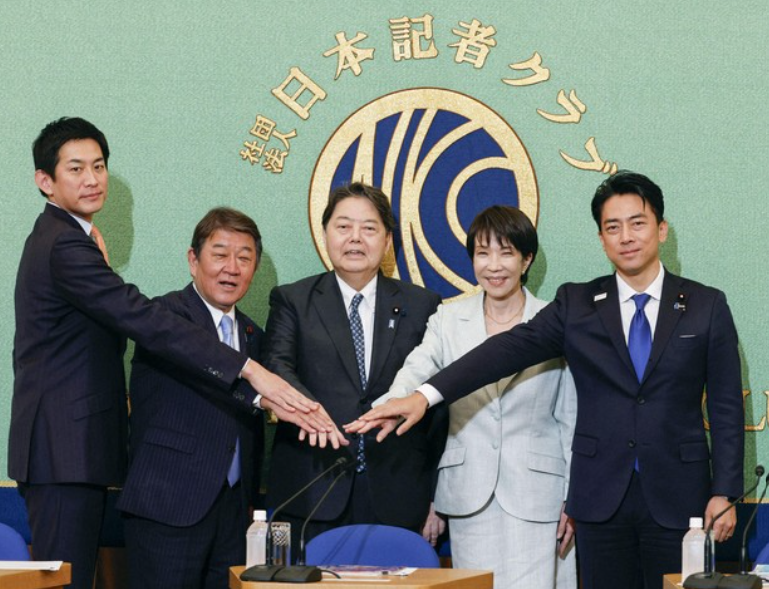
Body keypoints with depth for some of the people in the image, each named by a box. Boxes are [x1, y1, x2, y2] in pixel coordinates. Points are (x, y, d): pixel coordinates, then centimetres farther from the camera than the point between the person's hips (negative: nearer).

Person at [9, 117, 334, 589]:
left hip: (67, 451, 11)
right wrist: (250, 371, -31)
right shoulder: (66, 247, -17)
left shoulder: (54, 239, 18)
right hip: (65, 451, -11)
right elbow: (145, 321, -27)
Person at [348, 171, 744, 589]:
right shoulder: (576, 304, 5)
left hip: (678, 499, -1)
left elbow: (726, 406, 4)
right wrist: (426, 395, -21)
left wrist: (724, 493, -3)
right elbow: (512, 348, -7)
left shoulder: (708, 307, 4)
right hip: (601, 499, 1)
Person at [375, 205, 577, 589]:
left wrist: (574, 499, 2)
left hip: (535, 492, -2)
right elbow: (414, 375, -12)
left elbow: (571, 418, 6)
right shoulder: (448, 321, 6)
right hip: (468, 494, 2)